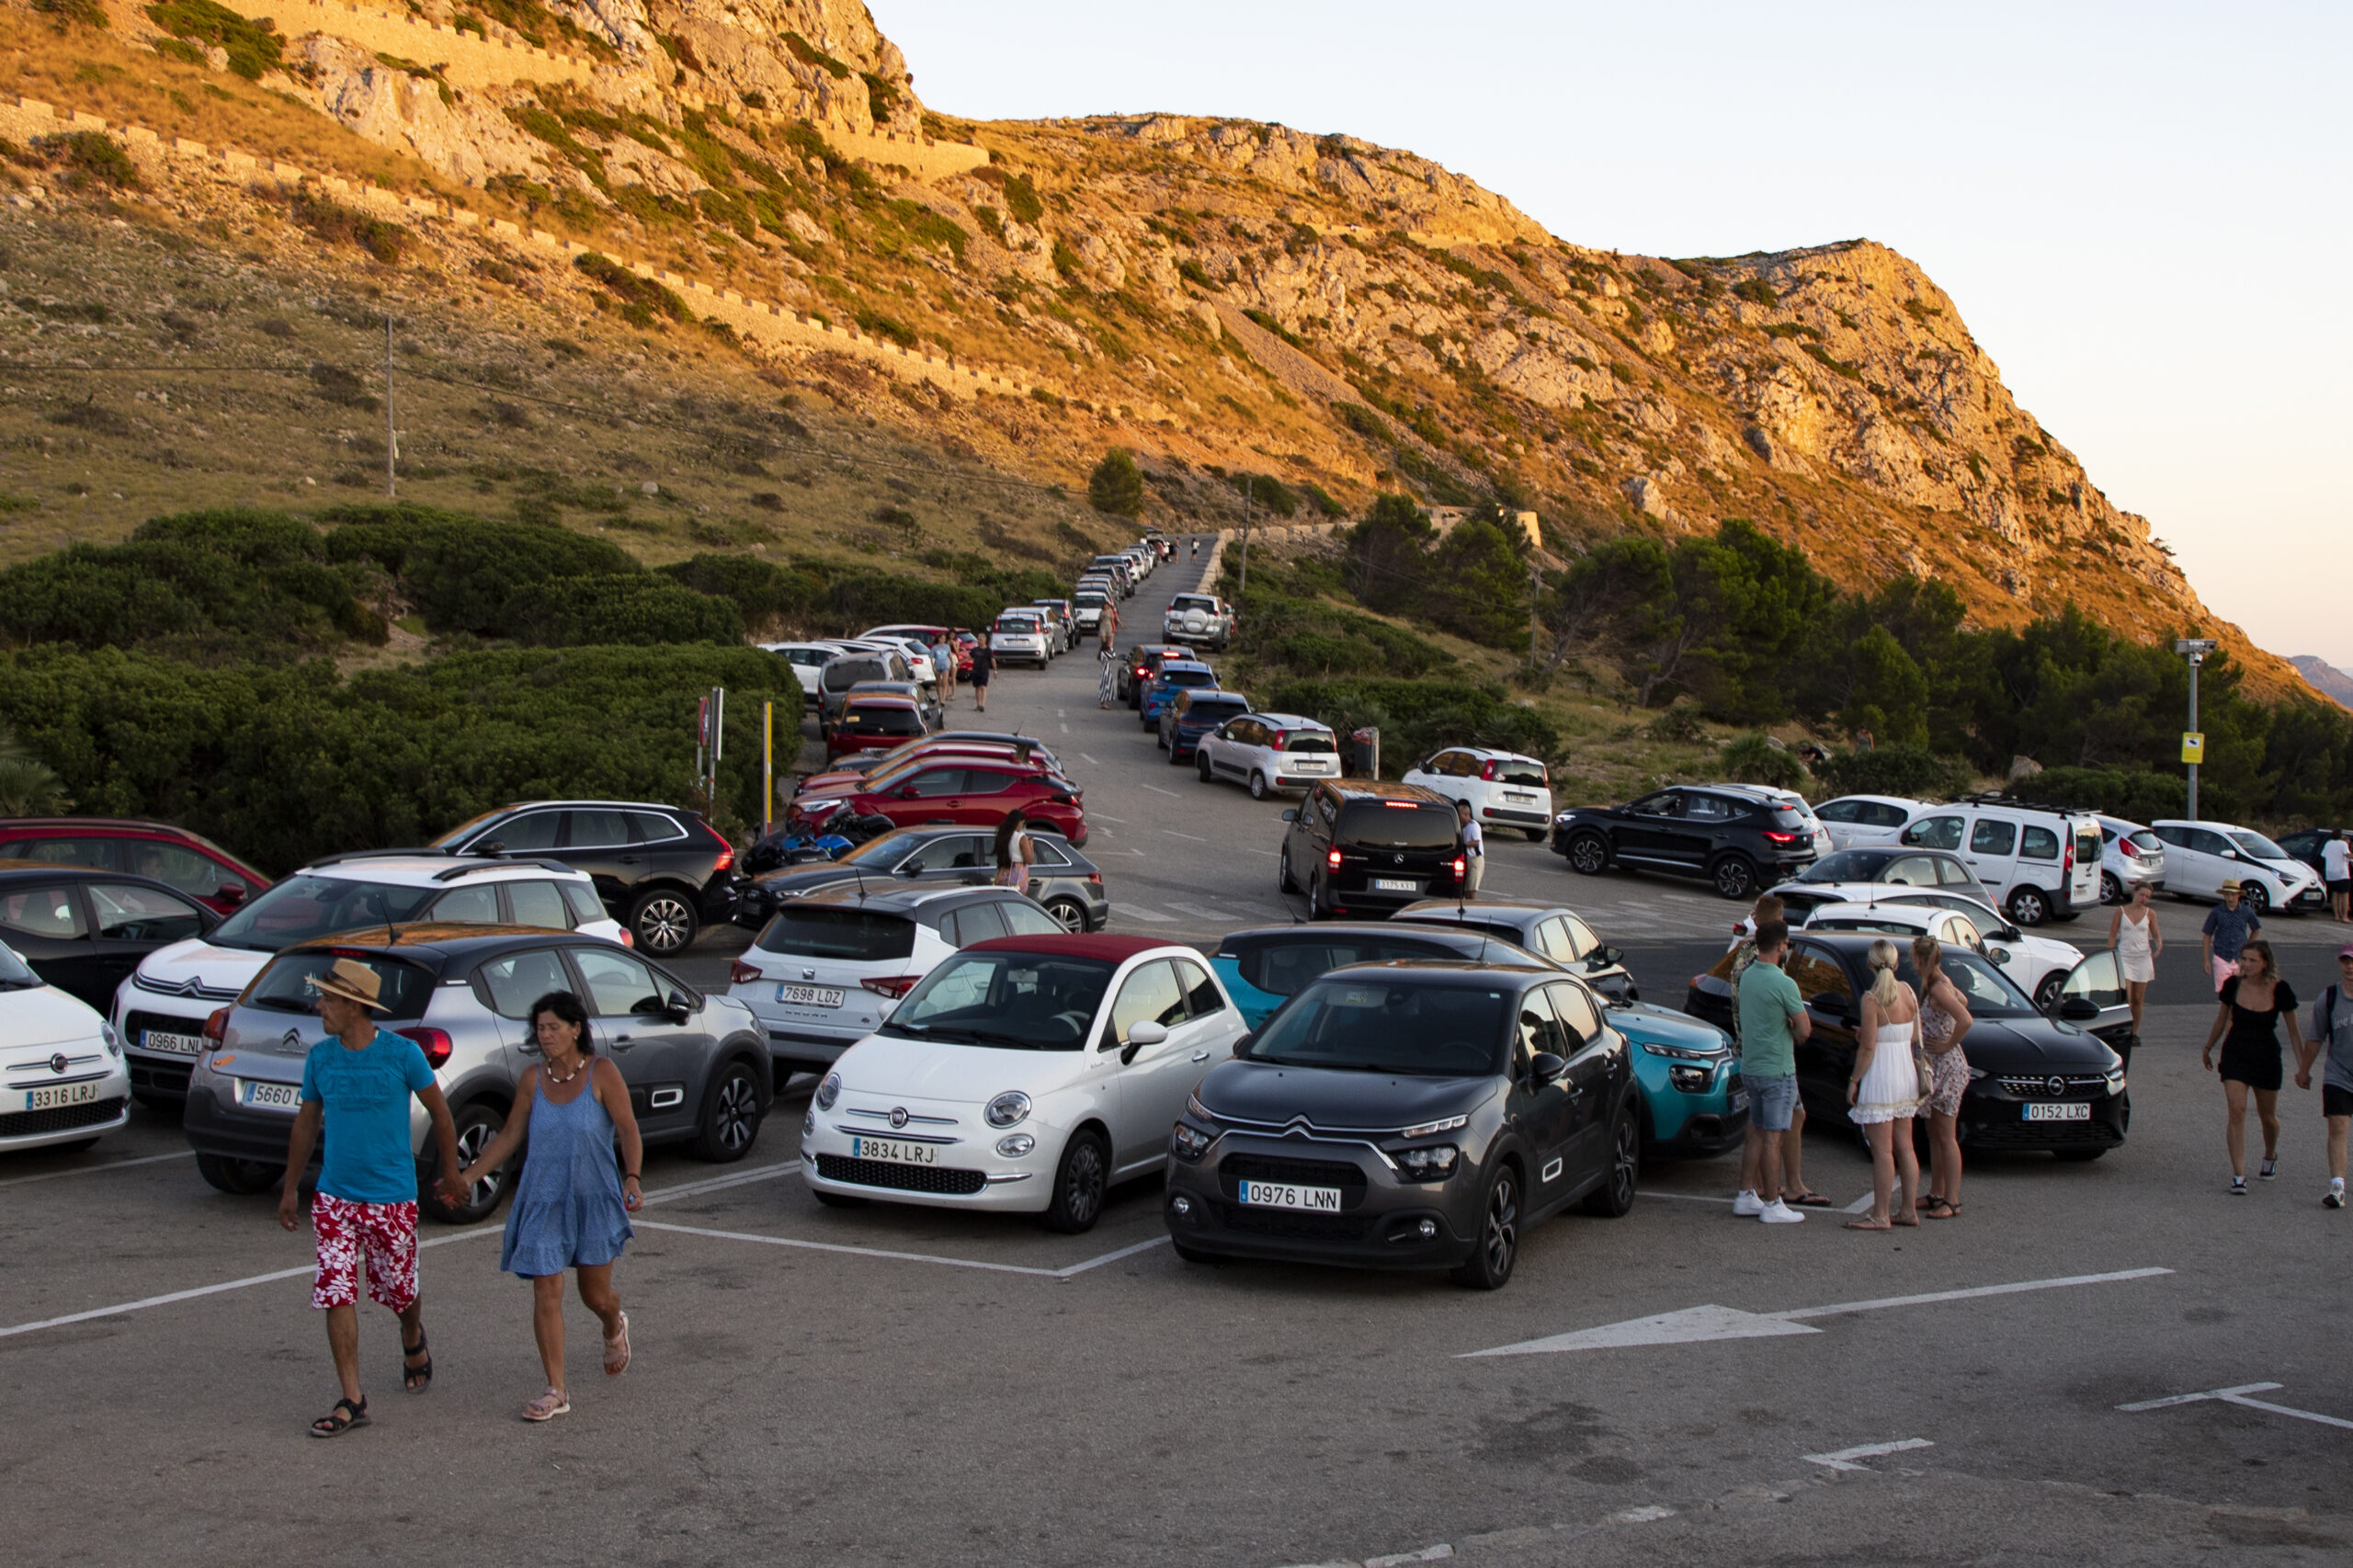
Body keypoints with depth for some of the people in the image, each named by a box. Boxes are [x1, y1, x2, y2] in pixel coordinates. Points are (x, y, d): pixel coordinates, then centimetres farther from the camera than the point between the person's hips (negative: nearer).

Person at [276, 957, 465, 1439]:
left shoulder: (402, 1054, -11)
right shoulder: (320, 1058, -1)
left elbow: (439, 1111, 2)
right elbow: (306, 1124, 12)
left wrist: (451, 1172, 8)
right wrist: (290, 1189, 14)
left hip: (391, 1197, -2)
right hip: (333, 1199, 3)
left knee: (399, 1289, 10)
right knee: (336, 1295, -4)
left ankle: (413, 1342, 44)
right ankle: (352, 1400, 2)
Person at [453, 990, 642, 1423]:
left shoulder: (601, 1072, -8)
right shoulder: (533, 1079, 1)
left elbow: (628, 1131, -10)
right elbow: (509, 1136, 9)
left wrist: (632, 1179, -24)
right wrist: (468, 1177, 3)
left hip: (594, 1199, -2)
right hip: (542, 1201, 2)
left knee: (596, 1294, 6)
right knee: (546, 1294, -3)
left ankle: (614, 1327, 43)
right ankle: (556, 1392, 4)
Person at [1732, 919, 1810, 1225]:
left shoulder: (1747, 976, 7)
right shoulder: (1783, 984, -19)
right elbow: (1805, 1030, -15)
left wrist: (1788, 1023, -1)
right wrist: (1793, 1027, 6)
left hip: (1750, 1066, 8)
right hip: (1777, 1070, -8)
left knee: (1757, 1133, 16)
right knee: (1773, 1137, -3)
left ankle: (1746, 1196, 19)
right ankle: (1772, 1205, 2)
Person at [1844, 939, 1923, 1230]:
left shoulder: (1872, 998, -17)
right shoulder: (1908, 992, 3)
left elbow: (1868, 1048, -17)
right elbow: (1915, 1035, 11)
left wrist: (1853, 1080, -7)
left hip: (1880, 1078, -8)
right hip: (1906, 1075, 8)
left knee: (1882, 1151, -3)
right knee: (1904, 1147, 14)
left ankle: (1880, 1215, 1)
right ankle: (1909, 1210, 19)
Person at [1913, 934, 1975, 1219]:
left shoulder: (1938, 988, -21)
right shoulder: (1941, 982, 8)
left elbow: (1966, 1020, -34)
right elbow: (1962, 1000, 29)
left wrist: (1949, 1044, -20)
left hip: (1947, 1067, -10)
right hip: (1936, 1067, 10)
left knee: (1946, 1137, -5)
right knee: (1935, 1135, 15)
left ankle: (1952, 1202, -2)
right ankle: (1937, 1194, 22)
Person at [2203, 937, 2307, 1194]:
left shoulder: (2280, 990, -13)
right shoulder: (2233, 985, -8)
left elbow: (2293, 1030, -3)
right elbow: (2222, 1019, 8)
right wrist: (2207, 1049, 18)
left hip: (2266, 1058, 0)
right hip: (2235, 1055, 0)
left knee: (2267, 1117, 14)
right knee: (2237, 1111, -14)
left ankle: (2270, 1156, 46)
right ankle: (2239, 1176, -12)